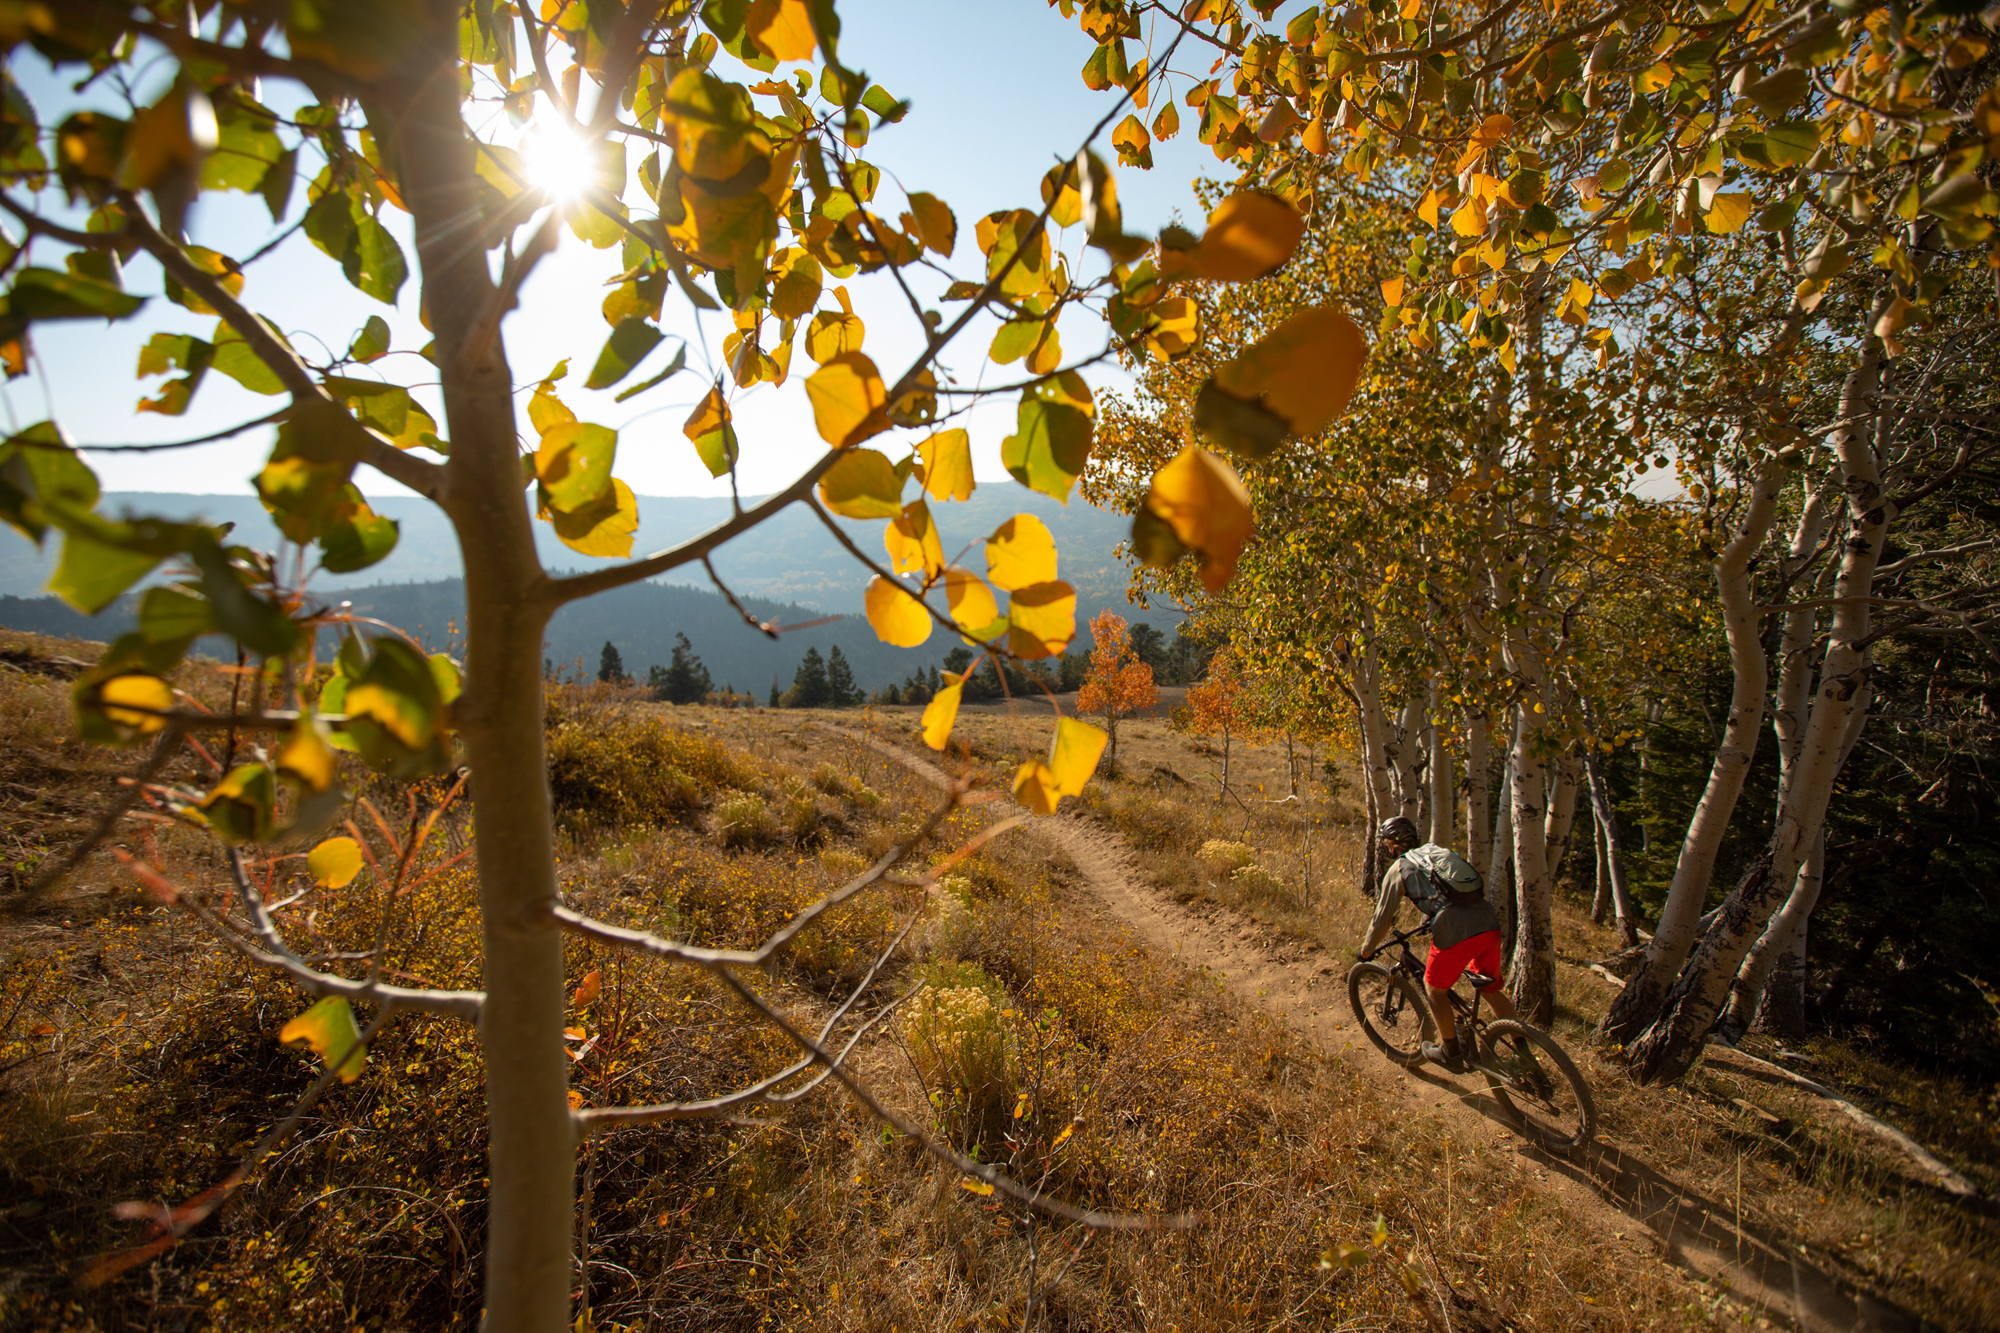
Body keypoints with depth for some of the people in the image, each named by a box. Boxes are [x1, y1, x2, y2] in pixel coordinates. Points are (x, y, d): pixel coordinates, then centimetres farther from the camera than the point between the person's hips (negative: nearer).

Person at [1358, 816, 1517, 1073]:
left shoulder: (1398, 869, 10)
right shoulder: (1436, 852, 27)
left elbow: (1382, 918, 13)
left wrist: (1367, 950, 27)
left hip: (1457, 933, -6)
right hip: (1490, 924, 6)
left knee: (1435, 987, 17)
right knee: (1492, 989, 25)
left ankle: (1451, 1053, 28)